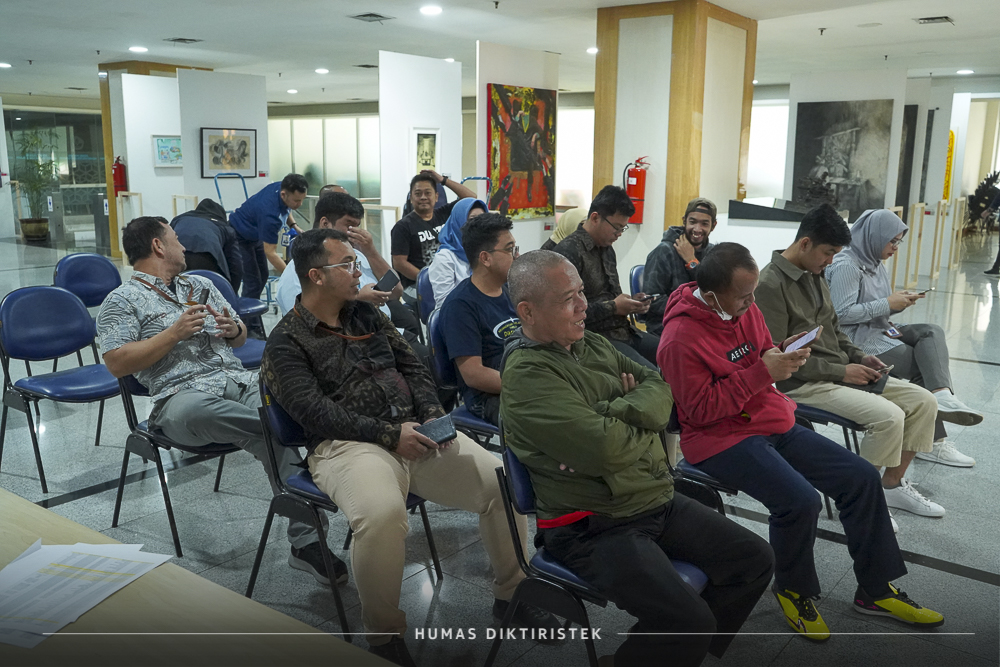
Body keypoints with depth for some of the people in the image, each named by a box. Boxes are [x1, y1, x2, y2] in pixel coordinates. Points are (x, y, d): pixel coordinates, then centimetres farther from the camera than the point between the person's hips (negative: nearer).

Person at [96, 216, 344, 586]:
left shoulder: (200, 284, 27)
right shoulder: (122, 301, 9)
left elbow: (240, 340, 30)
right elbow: (116, 364, -4)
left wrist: (233, 329, 6)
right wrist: (175, 333, -9)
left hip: (240, 380, 5)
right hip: (183, 394, -5)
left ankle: (305, 541, -29)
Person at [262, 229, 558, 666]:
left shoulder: (368, 315, 18)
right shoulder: (285, 343, -1)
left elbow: (412, 367, 18)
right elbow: (313, 409, -13)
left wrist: (433, 415, -1)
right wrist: (388, 435, -19)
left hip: (415, 433, 6)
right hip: (346, 446, -5)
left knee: (501, 481, -11)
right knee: (381, 513, -38)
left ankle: (511, 594, 11)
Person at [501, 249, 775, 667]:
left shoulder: (595, 345, 9)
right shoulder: (527, 374, -19)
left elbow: (659, 389, 6)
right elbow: (606, 449, -26)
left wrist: (620, 410, -14)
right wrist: (644, 421, -6)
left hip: (659, 500, 9)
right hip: (594, 529, -9)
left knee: (754, 560, 8)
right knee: (690, 621, -23)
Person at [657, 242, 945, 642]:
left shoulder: (745, 308, 3)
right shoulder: (680, 338, -21)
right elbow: (702, 409, -21)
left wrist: (785, 354, -6)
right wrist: (762, 373, -24)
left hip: (772, 422, 9)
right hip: (720, 439, -9)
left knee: (862, 477, 1)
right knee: (800, 501, -29)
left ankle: (876, 590, 17)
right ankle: (793, 592, 2)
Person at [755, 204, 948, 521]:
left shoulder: (814, 276, 11)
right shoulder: (771, 285, -18)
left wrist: (859, 357, 2)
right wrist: (840, 371, -18)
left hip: (840, 373, 9)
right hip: (803, 385, -9)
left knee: (923, 400, 3)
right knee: (889, 416, -25)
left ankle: (893, 484, 15)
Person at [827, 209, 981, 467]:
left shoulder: (875, 265, 16)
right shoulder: (846, 266, -15)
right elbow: (842, 313, -23)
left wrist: (899, 302, -1)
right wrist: (888, 303, -18)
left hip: (879, 330, 9)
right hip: (857, 339, -9)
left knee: (932, 331, -14)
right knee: (924, 369, -14)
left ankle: (942, 395, -29)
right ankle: (933, 442, -11)